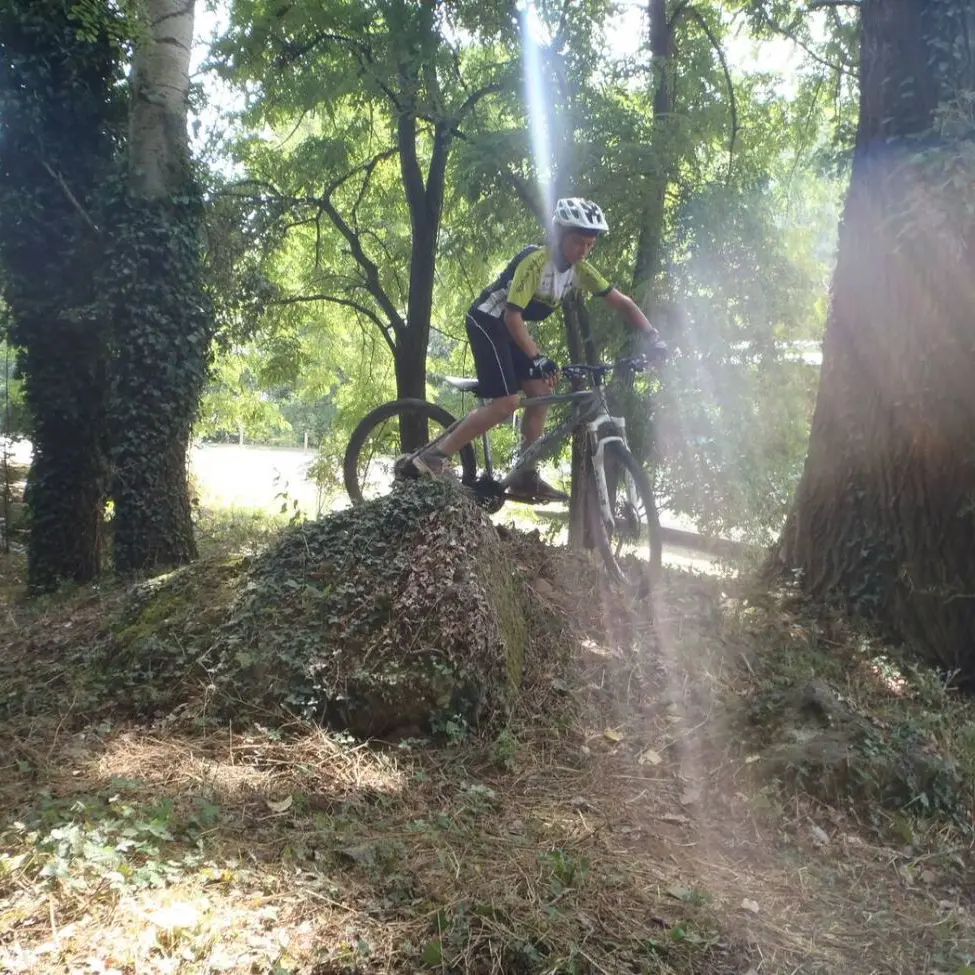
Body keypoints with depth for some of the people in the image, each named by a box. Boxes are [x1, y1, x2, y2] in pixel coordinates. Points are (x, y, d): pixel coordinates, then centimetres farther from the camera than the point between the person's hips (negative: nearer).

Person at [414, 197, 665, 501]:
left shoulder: (580, 269, -3)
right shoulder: (535, 261, -26)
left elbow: (622, 303, 0)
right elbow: (512, 316, -30)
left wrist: (654, 338, -10)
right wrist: (537, 359, -39)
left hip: (509, 326, 8)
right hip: (488, 321, -8)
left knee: (541, 394, 0)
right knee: (507, 402, -18)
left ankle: (525, 478, 5)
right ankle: (434, 456, -16)